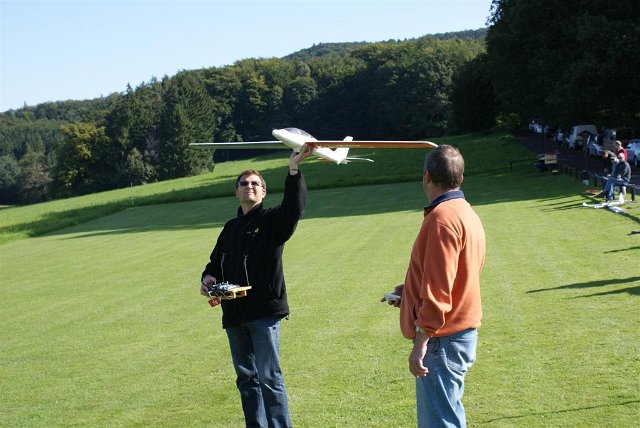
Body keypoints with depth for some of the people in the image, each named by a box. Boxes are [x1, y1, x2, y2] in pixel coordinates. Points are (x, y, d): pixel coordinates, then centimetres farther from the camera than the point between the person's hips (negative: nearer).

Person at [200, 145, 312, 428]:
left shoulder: (273, 220, 1)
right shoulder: (230, 228, 20)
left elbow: (294, 206, -20)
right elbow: (215, 262, 28)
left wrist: (293, 169, -31)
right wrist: (209, 278, 5)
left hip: (265, 311, -7)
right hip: (234, 314, 7)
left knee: (269, 377, -9)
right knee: (246, 378, 12)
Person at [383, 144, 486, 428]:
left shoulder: (442, 218, -17)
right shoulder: (466, 213, 13)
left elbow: (437, 291, -22)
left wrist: (421, 342, -21)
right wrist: (411, 290, 21)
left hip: (442, 341, -10)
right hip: (463, 333, 10)